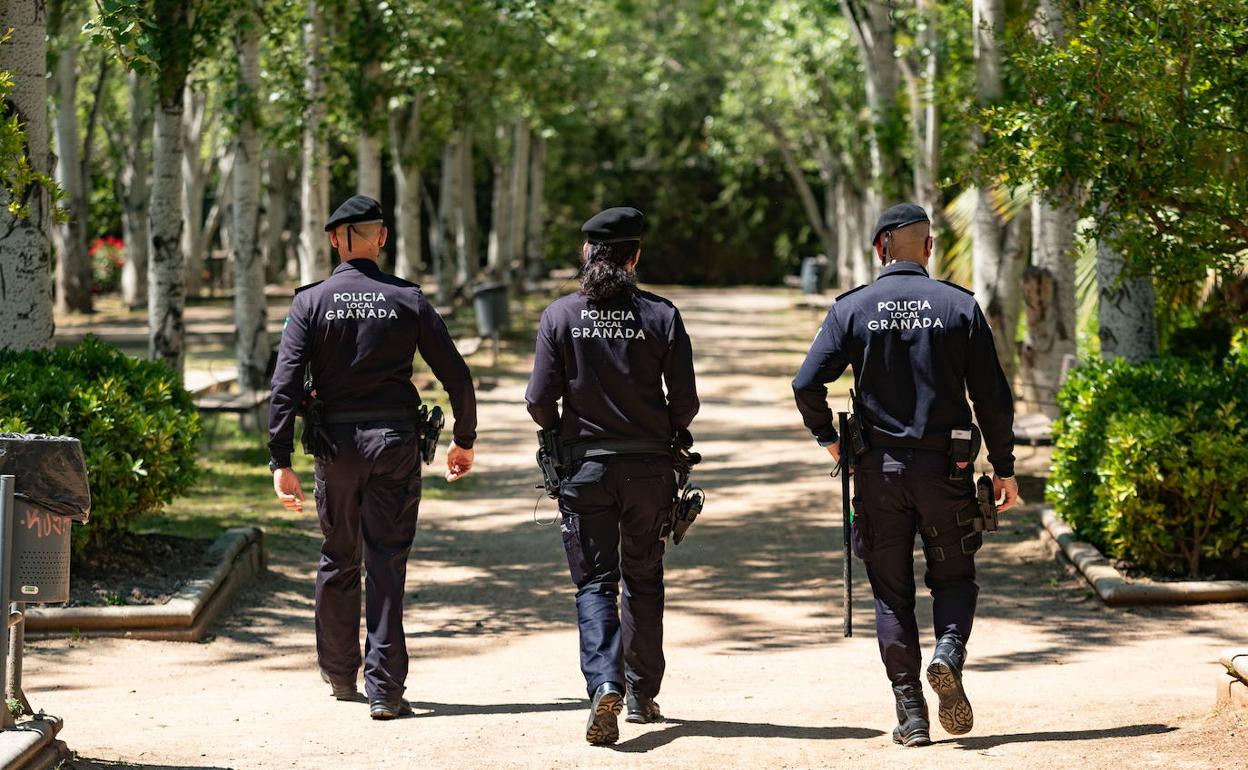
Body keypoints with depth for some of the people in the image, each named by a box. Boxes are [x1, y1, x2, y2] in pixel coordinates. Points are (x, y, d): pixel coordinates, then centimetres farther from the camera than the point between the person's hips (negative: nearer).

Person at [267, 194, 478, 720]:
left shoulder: (311, 302, -1)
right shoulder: (408, 300, 0)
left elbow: (285, 385, -8)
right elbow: (456, 376, 2)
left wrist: (281, 462, -8)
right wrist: (464, 440, 16)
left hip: (336, 443, 1)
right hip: (396, 442, -1)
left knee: (337, 559, 16)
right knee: (387, 564, 0)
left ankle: (339, 674, 29)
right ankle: (384, 689, -4)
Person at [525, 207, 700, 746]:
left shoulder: (561, 315, -5)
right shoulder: (661, 316, -5)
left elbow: (539, 401, -7)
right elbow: (685, 402, -5)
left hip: (585, 464, -1)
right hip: (649, 467, 1)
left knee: (594, 580, 3)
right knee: (644, 579, 16)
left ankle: (605, 684, -20)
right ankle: (642, 695, 24)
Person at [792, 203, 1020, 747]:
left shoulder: (852, 309, -1)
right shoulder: (960, 307, 0)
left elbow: (807, 385, -7)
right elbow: (993, 396, -1)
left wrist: (828, 438, 11)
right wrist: (1004, 467, 8)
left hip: (878, 468, 0)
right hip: (945, 466, 0)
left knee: (891, 592, 8)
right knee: (954, 577, 16)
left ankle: (911, 715, 4)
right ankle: (949, 653, -13)